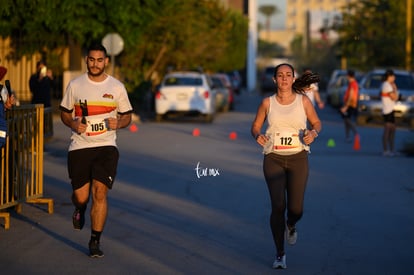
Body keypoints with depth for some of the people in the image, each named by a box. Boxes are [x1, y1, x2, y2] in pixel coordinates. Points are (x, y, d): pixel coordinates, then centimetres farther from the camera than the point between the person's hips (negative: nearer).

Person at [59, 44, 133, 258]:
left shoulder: (117, 87, 3)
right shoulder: (75, 85, 3)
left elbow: (127, 116, 11)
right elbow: (64, 112, 12)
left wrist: (118, 123, -11)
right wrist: (73, 124, -9)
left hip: (106, 146, -1)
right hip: (79, 146, 1)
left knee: (100, 193, -13)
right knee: (80, 196, 1)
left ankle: (95, 241, -1)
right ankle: (80, 210, 40)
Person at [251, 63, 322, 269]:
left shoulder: (303, 100, 0)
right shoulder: (267, 102, 1)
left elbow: (317, 123, 11)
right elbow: (255, 126, 10)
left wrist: (313, 133, -12)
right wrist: (257, 136, -13)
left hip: (298, 159, 0)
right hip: (273, 159, 0)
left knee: (295, 209, -4)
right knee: (278, 206, -11)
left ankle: (290, 225, 36)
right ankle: (280, 254, 3)